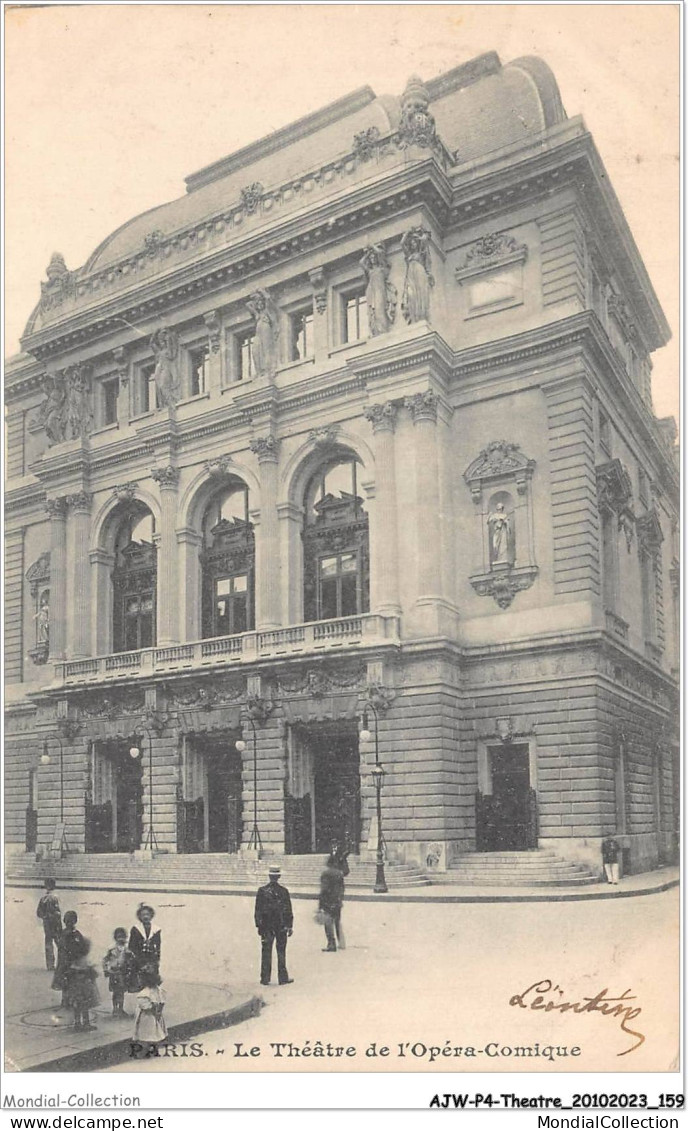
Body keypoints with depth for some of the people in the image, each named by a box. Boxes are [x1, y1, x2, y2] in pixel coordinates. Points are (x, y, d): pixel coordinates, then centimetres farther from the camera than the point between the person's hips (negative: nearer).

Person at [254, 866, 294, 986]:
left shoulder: (262, 891, -4)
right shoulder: (283, 891, -6)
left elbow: (258, 910, -1)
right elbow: (288, 910, -3)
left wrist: (258, 925, 5)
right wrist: (290, 926, 4)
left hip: (266, 926, 1)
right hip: (281, 926, 0)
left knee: (266, 952, 7)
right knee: (281, 952, 7)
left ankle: (265, 979, 9)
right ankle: (283, 978, 10)